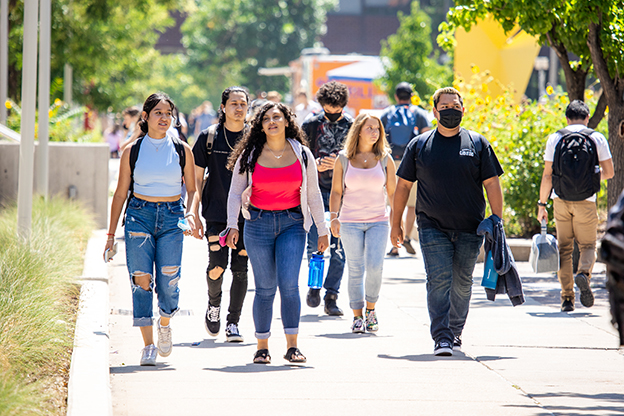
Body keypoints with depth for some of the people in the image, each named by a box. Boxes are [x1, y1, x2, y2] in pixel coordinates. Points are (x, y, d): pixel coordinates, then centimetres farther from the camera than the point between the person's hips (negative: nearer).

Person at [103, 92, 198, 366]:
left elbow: (192, 189, 11)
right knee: (141, 281, -9)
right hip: (139, 216, 0)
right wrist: (111, 234, 7)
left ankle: (165, 324, 25)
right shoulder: (132, 151, 4)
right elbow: (120, 193, 8)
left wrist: (190, 213, -9)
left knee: (168, 283, -7)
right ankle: (148, 345, -4)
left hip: (172, 219, 0)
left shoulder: (182, 150, 5)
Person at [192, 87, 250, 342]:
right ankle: (214, 303, 20)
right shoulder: (209, 137, 1)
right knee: (217, 267, -11)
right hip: (216, 213, -1)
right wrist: (194, 215, 0)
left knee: (240, 269, 0)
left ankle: (233, 324, 9)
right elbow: (196, 178, 5)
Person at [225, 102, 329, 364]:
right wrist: (233, 225, -6)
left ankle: (292, 346, -7)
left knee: (289, 284, -12)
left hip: (292, 224, 0)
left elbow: (313, 194, 10)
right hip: (259, 222, 0)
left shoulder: (302, 154, 5)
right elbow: (235, 192, 6)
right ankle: (262, 347, 10)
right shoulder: (249, 155, 3)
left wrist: (322, 230, 9)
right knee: (265, 288, 1)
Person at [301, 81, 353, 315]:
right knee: (314, 243, -5)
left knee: (338, 249, -1)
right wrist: (314, 164, -10)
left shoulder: (353, 127, 4)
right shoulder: (311, 125, 6)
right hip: (316, 191, 0)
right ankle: (314, 286, 17)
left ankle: (331, 296, 4)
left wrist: (340, 162, -12)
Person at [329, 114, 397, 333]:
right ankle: (357, 317, 8)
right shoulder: (343, 159, 3)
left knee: (374, 266, -14)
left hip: (378, 222, 0)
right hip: (350, 222, 0)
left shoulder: (385, 159, 5)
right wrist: (334, 216, -6)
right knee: (355, 270, -1)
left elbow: (393, 192, 9)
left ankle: (370, 309, 7)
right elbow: (336, 191, 6)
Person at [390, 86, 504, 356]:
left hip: (469, 230, 1)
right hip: (432, 228, -1)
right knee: (439, 281, -12)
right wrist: (396, 224, 9)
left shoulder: (477, 144, 6)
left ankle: (455, 332, 25)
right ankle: (442, 337, -15)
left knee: (462, 284, 9)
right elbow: (403, 185, 11)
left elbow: (492, 184, 5)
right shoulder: (419, 145, 6)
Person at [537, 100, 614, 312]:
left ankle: (567, 298, 4)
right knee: (588, 245, 10)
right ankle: (584, 273, -21)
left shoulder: (555, 138, 3)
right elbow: (609, 172, 1)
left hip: (561, 201, 1)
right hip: (586, 200, -1)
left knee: (564, 248, 8)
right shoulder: (597, 138, 1)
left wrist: (542, 203, 6)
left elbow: (547, 175, 1)